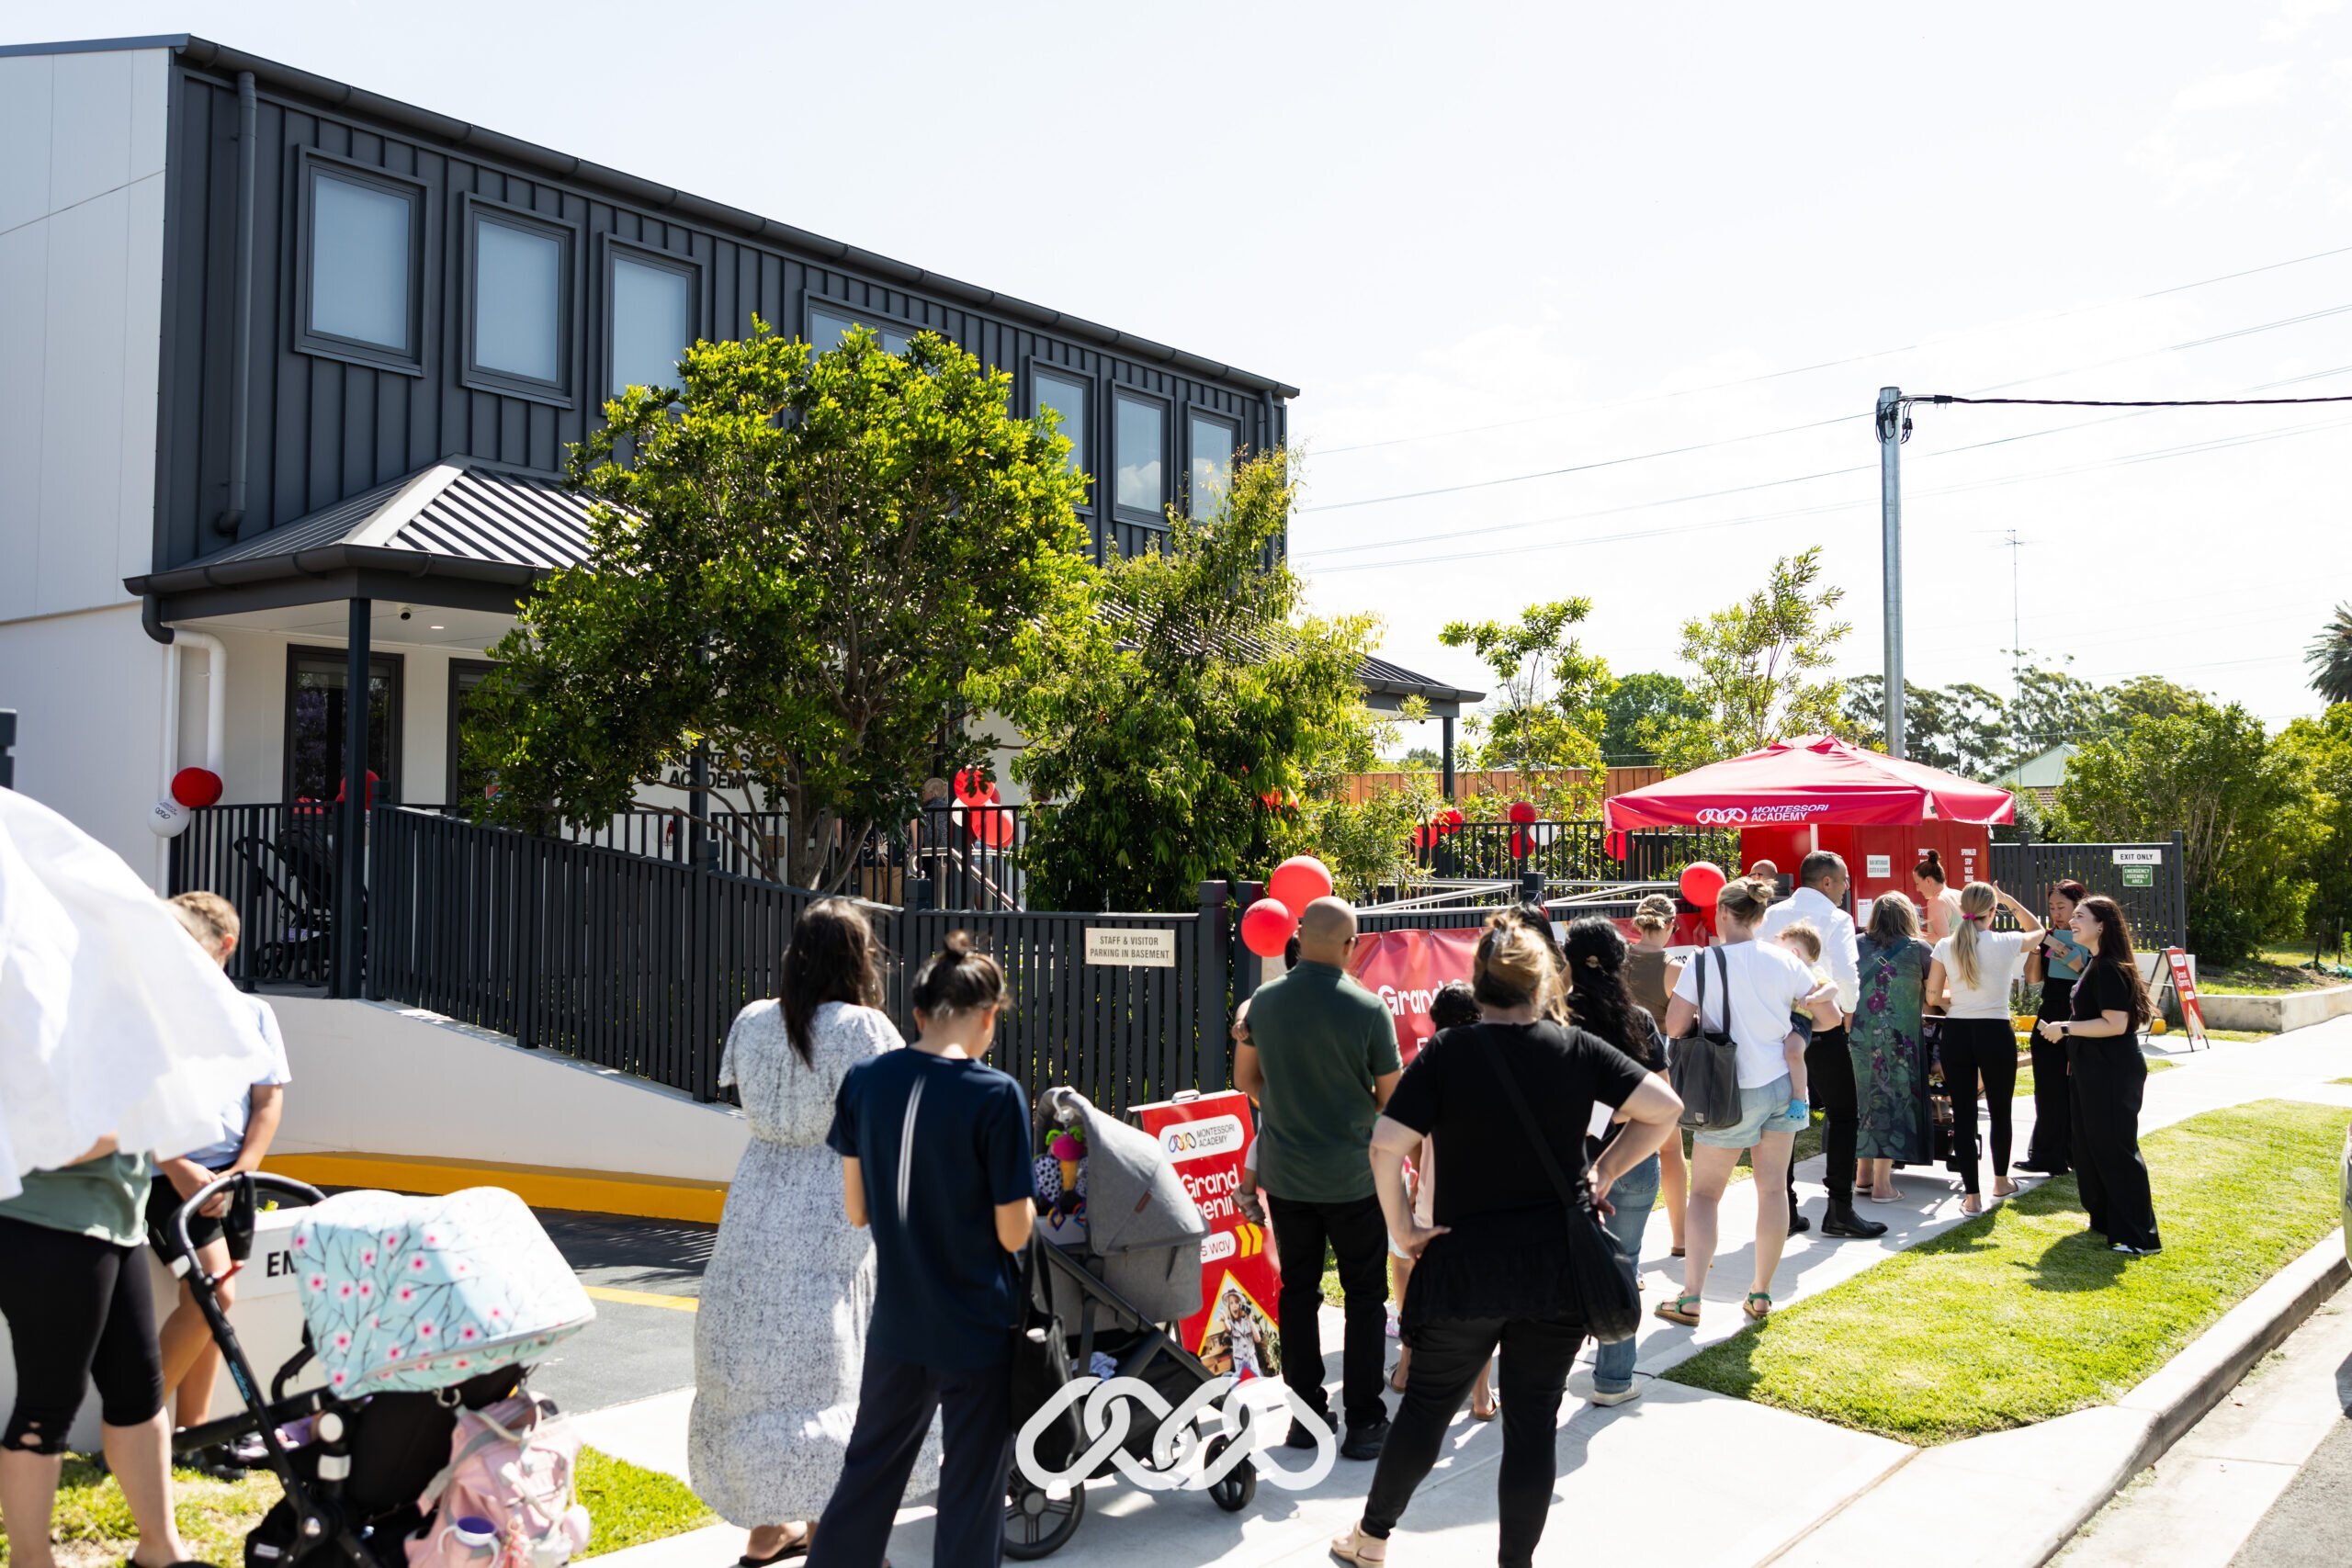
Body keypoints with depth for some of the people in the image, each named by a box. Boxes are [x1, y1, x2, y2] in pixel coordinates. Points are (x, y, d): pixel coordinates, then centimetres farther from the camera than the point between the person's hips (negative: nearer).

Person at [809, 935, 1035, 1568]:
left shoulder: (864, 1080, -4)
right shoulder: (996, 1096, -18)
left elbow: (856, 1209, 3)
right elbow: (1013, 1233, -14)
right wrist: (1027, 1202, 5)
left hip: (896, 1323, 5)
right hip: (978, 1331, -4)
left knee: (868, 1473, 21)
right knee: (970, 1497, 8)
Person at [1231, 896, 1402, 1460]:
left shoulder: (1264, 1001, -4)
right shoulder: (1367, 1008, -16)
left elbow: (1245, 1079, 8)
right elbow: (1392, 1098, -7)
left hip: (1284, 1174, 4)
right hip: (1352, 1176, -4)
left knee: (1298, 1289, 14)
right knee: (1365, 1295, 8)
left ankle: (1306, 1415, 20)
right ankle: (1363, 1423, 9)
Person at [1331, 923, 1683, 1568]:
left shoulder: (1447, 1052, -8)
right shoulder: (1577, 1049, -2)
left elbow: (1386, 1147, -17)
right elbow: (1664, 1108, -3)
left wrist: (1402, 1228, -5)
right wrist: (1606, 1171, 3)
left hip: (1466, 1264, -1)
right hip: (1559, 1266, 1)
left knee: (1427, 1405, 15)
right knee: (1535, 1417, 9)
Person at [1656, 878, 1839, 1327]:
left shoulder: (1704, 962, -13)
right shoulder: (1783, 960, -2)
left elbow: (1674, 1026, -13)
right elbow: (1829, 1015, 5)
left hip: (1732, 1091, -4)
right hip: (1782, 1083, 4)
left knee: (1704, 1192, 5)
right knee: (1773, 1188, 11)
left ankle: (1690, 1298, 2)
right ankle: (1761, 1295, 18)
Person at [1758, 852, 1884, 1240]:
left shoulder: (1772, 915, 7)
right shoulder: (1835, 918, -8)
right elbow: (1845, 972, -20)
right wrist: (1848, 1010, -3)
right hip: (1823, 1030, -5)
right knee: (1843, 1116, 6)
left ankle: (1783, 1211, 13)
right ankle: (1839, 1212, 5)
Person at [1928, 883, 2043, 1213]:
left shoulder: (1945, 947, -4)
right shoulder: (2005, 943, -7)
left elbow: (1933, 997, 0)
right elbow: (2037, 930, 16)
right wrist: (2011, 901, 19)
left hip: (1956, 1033, 1)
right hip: (1995, 1033, -1)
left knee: (1963, 1114, 5)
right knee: (2000, 1110, 19)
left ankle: (1971, 1196, 4)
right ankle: (2001, 1181, 37)